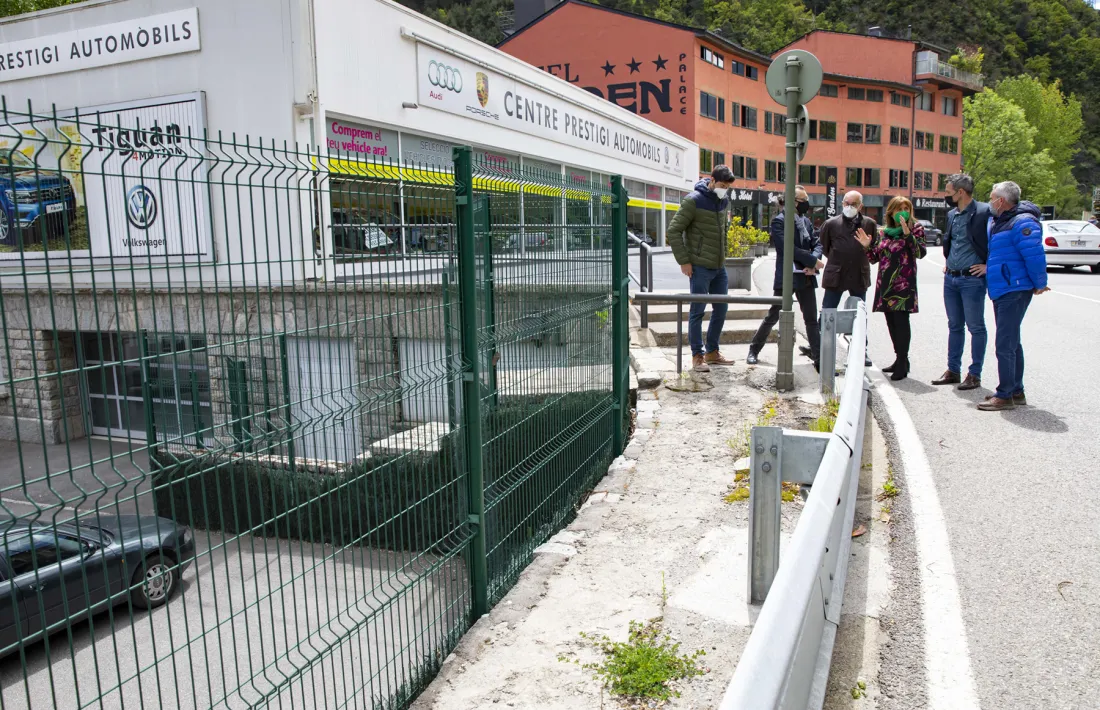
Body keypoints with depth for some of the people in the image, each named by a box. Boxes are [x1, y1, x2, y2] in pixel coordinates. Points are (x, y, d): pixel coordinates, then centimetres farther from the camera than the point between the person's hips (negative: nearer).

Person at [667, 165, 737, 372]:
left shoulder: (724, 201, 11)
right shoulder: (694, 201, -12)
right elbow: (673, 231, -13)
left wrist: (723, 255, 15)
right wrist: (683, 261, -15)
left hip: (719, 267, 8)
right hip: (700, 267, -8)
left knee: (721, 309, 12)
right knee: (697, 311, 0)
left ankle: (712, 352, 25)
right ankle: (697, 356, 9)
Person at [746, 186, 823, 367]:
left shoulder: (806, 221, 13)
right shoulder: (779, 221, -7)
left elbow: (817, 243, 9)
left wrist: (812, 263, -11)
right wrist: (813, 261, -16)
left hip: (806, 276, 6)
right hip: (786, 276, -6)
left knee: (811, 319, 7)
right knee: (773, 316, 3)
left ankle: (819, 357, 11)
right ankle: (754, 350, 18)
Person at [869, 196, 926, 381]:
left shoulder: (915, 228, 1)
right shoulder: (885, 232, 14)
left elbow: (921, 253, -12)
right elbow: (875, 258, 16)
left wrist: (908, 234, -22)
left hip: (903, 283, -6)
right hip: (885, 283, 6)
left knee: (900, 320, -11)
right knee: (891, 321, 9)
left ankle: (902, 364, -8)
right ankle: (900, 360, 21)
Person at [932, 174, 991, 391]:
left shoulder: (984, 212, -13)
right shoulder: (952, 215, 11)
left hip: (972, 279, -7)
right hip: (950, 278, 8)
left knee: (976, 328, 2)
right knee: (954, 326, 13)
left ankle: (975, 374, 8)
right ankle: (953, 371, 22)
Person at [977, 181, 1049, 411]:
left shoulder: (1022, 222, -17)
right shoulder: (997, 221, 13)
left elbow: (1035, 255, -21)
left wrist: (1040, 284, -13)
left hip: (1015, 291, -11)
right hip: (1001, 290, 11)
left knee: (1005, 344, -9)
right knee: (1011, 342, 16)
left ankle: (1005, 396, -4)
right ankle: (1016, 391, 26)